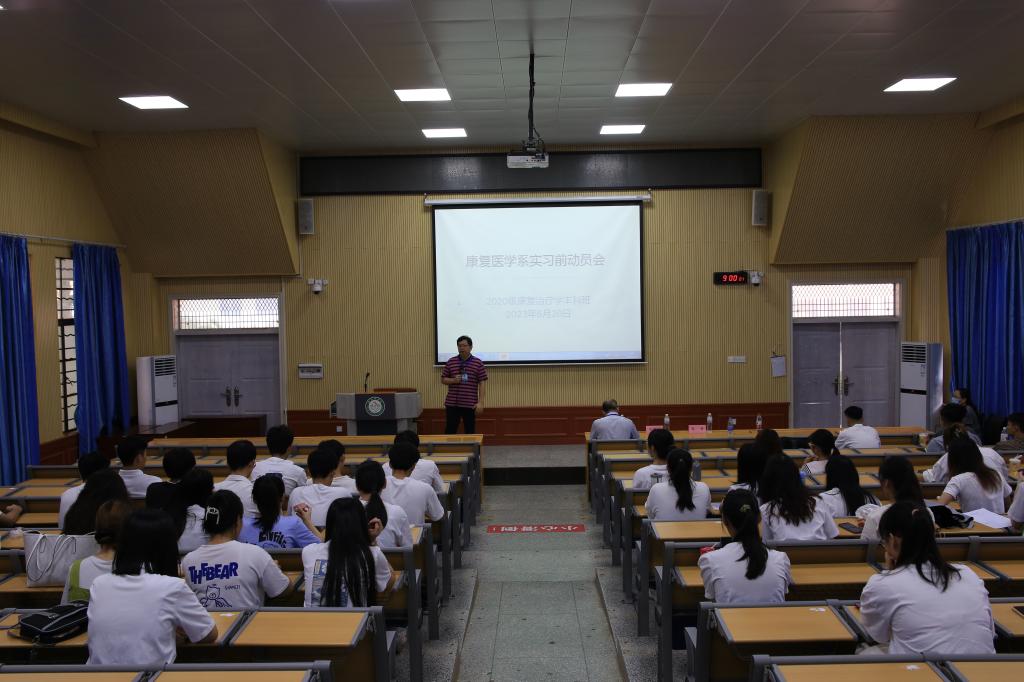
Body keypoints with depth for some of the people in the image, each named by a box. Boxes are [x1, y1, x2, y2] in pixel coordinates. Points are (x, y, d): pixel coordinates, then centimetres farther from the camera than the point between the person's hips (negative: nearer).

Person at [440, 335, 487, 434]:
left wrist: (480, 402, -9)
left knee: (470, 432, 5)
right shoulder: (451, 362, 4)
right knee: (450, 431, 3)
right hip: (452, 403, 1)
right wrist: (453, 380, -12)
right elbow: (443, 380, 9)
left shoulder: (478, 363, -1)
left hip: (470, 404, -1)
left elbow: (481, 384, -2)